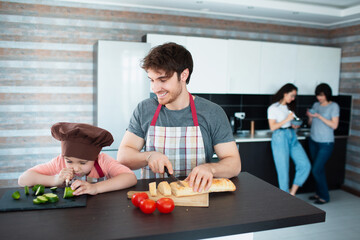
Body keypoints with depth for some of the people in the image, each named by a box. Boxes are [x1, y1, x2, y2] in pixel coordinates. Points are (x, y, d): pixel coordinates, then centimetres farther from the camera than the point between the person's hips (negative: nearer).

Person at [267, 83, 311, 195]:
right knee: (283, 170, -1)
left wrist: (294, 125, 1)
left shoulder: (289, 107, 16)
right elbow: (272, 127, -11)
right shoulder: (273, 108, -5)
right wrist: (287, 120, -17)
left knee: (305, 165, -5)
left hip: (292, 137, 7)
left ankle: (292, 192, 7)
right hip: (280, 138, -7)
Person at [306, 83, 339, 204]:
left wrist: (319, 116, -20)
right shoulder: (316, 105, 8)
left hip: (326, 143, -5)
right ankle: (319, 193, 24)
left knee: (316, 170, -7)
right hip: (313, 141, 5)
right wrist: (310, 116, -8)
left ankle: (324, 196, 10)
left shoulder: (334, 106, -8)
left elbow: (334, 125, -15)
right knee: (318, 169, 11)